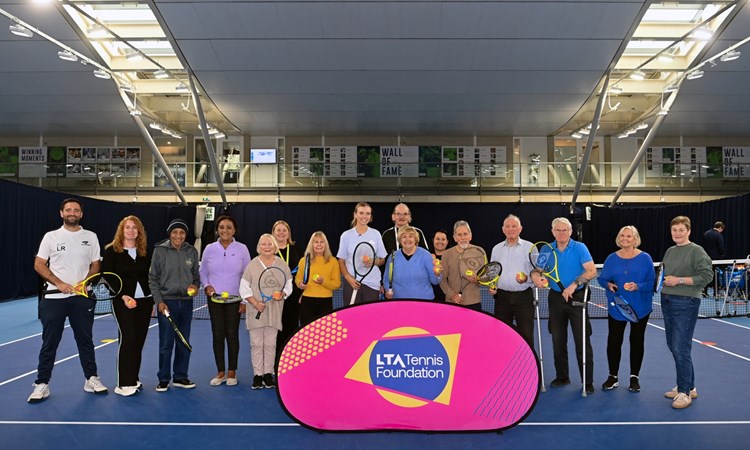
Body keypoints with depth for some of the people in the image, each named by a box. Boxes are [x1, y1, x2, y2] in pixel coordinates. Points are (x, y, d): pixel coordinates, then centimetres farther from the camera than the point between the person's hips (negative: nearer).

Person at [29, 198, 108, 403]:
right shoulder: (51, 237, 3)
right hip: (54, 297, -1)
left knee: (85, 340, 8)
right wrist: (59, 283, -12)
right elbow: (39, 265, 0)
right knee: (49, 342, 3)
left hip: (82, 297, 1)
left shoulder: (91, 237, 7)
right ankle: (42, 384, 13)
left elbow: (95, 265, 9)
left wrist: (85, 282, -10)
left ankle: (91, 379, 17)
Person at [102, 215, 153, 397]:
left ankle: (133, 380, 18)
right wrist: (123, 296, -16)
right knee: (128, 338, -11)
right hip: (123, 301, -4)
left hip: (145, 300, 4)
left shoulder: (145, 252, 11)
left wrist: (152, 300, 10)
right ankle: (123, 384, -3)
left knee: (139, 340, 6)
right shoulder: (112, 251, -1)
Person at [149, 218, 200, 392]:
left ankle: (180, 377, 23)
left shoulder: (192, 252, 4)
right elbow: (153, 278, -2)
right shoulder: (160, 250, -4)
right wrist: (159, 301, -9)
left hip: (186, 302, 3)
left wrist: (195, 286, -8)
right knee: (166, 343, 1)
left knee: (184, 342, 10)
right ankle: (163, 379, 15)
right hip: (166, 302, -3)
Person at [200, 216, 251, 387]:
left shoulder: (242, 249, -1)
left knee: (232, 334, 3)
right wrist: (207, 286, -8)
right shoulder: (209, 249, 3)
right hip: (214, 298, 1)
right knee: (217, 335, 4)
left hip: (235, 299, -1)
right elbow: (202, 272, 11)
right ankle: (220, 372, 17)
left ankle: (232, 372, 17)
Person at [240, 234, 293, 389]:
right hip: (255, 311, -1)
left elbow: (288, 286, 8)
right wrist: (255, 303, -10)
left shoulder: (282, 265, 5)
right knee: (256, 343, 2)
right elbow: (244, 288, 2)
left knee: (270, 343, 5)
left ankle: (268, 374, 15)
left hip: (274, 311, 1)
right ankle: (257, 375, 10)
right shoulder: (252, 265, 2)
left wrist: (282, 294, -13)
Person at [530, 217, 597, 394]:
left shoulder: (579, 247, -7)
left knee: (582, 341, -2)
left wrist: (574, 285, -27)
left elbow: (592, 271, -16)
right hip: (556, 298, 4)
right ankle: (562, 376, 26)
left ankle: (588, 381, 8)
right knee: (558, 340, 12)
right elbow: (536, 269, 6)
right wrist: (535, 276, -17)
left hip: (577, 298, -4)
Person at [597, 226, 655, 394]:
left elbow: (651, 282, -8)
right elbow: (601, 278, 6)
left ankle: (634, 377, 23)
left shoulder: (645, 258, -5)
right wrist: (608, 285, -15)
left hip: (639, 308, -1)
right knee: (613, 341, 3)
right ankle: (613, 377, 16)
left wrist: (637, 286, -25)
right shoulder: (611, 258, 2)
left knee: (637, 341, 9)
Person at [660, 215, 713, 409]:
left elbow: (706, 275, -14)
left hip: (686, 303, -8)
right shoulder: (669, 251, 14)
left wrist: (680, 280, -18)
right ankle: (689, 387, 25)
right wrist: (663, 280, 6)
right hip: (667, 301, 8)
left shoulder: (696, 251, -7)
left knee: (680, 348, -8)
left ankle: (684, 391, 5)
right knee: (673, 346, 12)